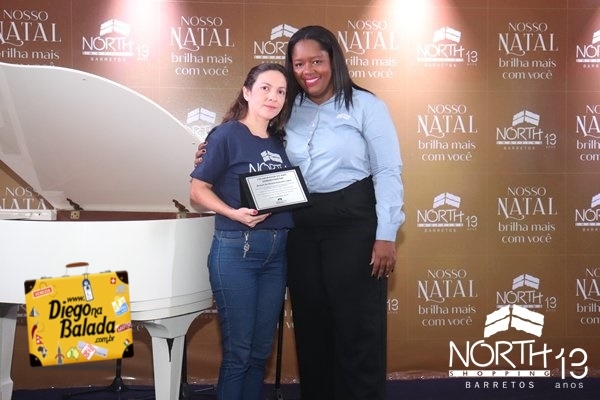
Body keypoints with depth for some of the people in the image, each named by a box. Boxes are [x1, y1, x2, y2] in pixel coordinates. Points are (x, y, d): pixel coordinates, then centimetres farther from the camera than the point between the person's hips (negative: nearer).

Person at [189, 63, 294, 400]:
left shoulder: (280, 143, 11)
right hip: (236, 251, -6)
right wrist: (235, 213, -21)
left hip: (277, 252, 6)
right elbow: (198, 191, -8)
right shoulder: (227, 134, -7)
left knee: (261, 350, 11)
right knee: (238, 350, 0)